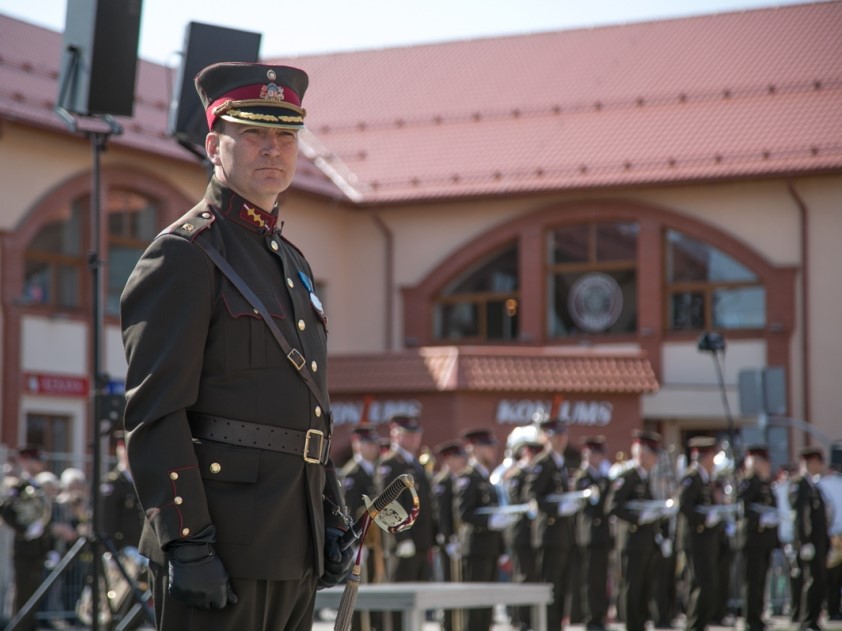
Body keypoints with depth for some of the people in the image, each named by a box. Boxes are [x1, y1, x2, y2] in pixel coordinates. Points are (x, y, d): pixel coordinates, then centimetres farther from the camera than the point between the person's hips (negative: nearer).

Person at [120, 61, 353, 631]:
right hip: (223, 549, -8)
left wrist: (333, 518, 16)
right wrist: (186, 545, -20)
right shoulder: (183, 255, -8)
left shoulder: (291, 259, 19)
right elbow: (154, 413, -15)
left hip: (296, 551, 8)